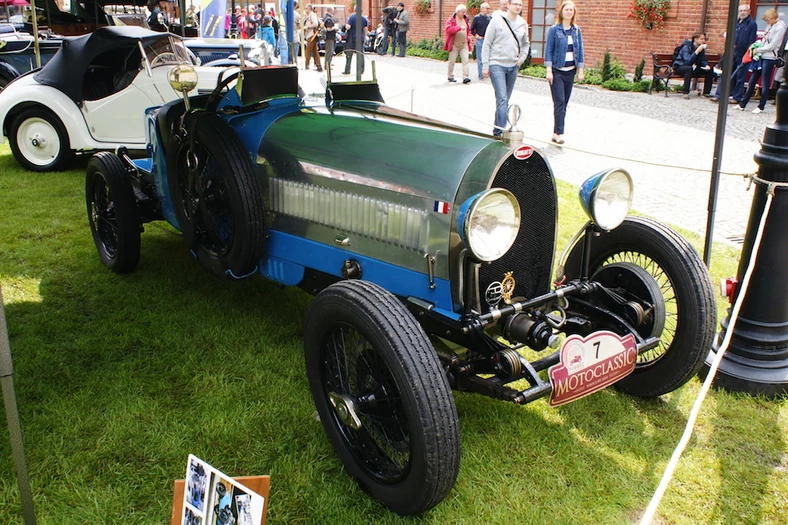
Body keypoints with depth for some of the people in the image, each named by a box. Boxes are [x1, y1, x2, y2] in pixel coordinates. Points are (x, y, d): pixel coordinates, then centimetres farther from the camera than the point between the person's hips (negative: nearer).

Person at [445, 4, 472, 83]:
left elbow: (468, 30, 25)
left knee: (465, 60, -8)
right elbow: (448, 29, -21)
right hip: (454, 44, -4)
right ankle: (450, 76, 18)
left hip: (464, 44, 4)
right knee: (452, 61, 4)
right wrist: (459, 27, -28)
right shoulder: (451, 20, -5)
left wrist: (468, 37, 6)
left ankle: (465, 77, -12)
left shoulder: (465, 19, 12)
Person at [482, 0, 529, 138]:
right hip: (497, 64, -6)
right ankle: (501, 130, -17)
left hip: (513, 66, 6)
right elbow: (487, 44, -4)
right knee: (502, 98, -15)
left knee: (505, 99, 10)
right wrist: (486, 65, -8)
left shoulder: (523, 24, 8)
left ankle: (497, 129, 20)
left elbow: (525, 44, 23)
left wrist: (522, 58, 7)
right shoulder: (497, 21, -6)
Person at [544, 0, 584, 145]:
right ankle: (559, 133, -14)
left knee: (564, 104, 6)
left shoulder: (576, 31, 9)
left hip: (570, 71, 5)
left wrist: (580, 70, 6)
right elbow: (548, 51, -5)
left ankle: (556, 132, 12)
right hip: (557, 71, -5)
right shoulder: (554, 30, -3)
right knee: (559, 102, -12)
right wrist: (548, 70, -12)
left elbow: (580, 51, 12)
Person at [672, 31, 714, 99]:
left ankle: (706, 92, 2)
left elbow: (703, 60, 8)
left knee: (709, 70, -8)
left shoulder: (701, 47, 2)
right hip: (679, 67, -7)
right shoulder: (686, 47, -19)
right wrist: (697, 51, -34)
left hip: (693, 67, 7)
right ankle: (686, 93, -37)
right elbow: (687, 61, -31)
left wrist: (706, 65, -14)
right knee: (689, 68, -40)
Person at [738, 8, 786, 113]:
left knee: (765, 84, 0)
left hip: (769, 58, -8)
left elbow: (772, 46, -15)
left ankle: (761, 107, 7)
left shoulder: (780, 28, -11)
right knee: (752, 81, 9)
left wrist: (758, 50, -10)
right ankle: (742, 104, 13)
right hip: (761, 57, 8)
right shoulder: (770, 26, 13)